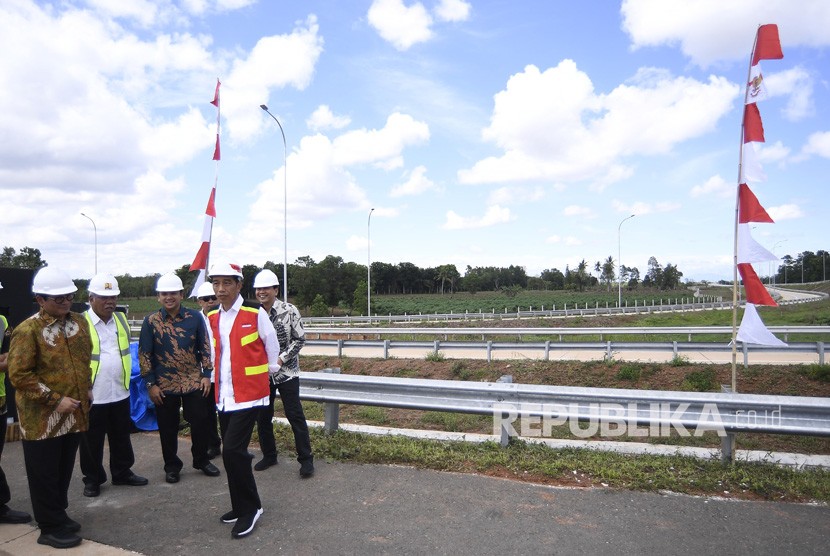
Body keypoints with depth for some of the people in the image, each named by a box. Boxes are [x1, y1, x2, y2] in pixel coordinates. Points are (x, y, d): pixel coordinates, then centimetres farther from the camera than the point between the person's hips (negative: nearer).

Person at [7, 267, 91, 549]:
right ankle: (51, 527, 21)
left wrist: (87, 388, 9)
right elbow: (19, 375, -18)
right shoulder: (28, 330, -16)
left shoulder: (79, 322, 4)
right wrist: (55, 400, -19)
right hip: (42, 417, -6)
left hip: (74, 413, 6)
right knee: (44, 474, 8)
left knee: (64, 469, 19)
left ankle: (58, 515, 35)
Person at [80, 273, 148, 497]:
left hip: (120, 393, 5)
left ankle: (122, 472, 31)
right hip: (92, 395, -5)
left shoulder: (121, 319, 8)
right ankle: (92, 479, 26)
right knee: (92, 441, 9)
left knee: (121, 437, 17)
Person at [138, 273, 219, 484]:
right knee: (168, 428, 10)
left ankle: (202, 460, 26)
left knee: (200, 422, 7)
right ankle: (172, 466, 27)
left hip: (193, 382, 1)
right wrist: (150, 384, -4)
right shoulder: (151, 321, -3)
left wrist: (206, 375, -1)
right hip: (164, 385, 0)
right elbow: (144, 355, -1)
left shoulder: (195, 317, -2)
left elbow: (205, 348, 3)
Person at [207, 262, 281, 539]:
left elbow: (272, 346, -1)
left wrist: (270, 371, 10)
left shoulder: (255, 313, -12)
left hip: (248, 394, -6)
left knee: (232, 451, -11)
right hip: (224, 396, 6)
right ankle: (242, 507, 29)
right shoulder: (211, 318, 6)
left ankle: (250, 509, 7)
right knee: (233, 452, 12)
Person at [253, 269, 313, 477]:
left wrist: (280, 359, -16)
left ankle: (306, 459, 9)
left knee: (295, 416, -2)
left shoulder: (289, 311, -9)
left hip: (286, 372, -4)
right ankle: (269, 455, 30)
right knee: (262, 417, 12)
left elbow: (300, 339, -8)